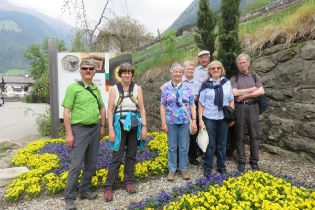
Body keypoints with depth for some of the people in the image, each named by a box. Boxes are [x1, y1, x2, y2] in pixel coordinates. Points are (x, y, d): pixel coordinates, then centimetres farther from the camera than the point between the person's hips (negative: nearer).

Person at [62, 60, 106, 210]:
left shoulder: (96, 89, 11)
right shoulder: (73, 87, -6)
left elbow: (102, 108, 21)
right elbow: (66, 112, -9)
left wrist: (102, 126, 14)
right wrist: (69, 134, -13)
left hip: (95, 129, 6)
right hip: (80, 129, -6)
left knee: (91, 163, 12)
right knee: (76, 164, -5)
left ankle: (84, 190, 28)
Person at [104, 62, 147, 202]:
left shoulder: (137, 88, 3)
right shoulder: (114, 89, -1)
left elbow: (142, 109, 3)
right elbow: (110, 110, -3)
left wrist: (144, 127, -3)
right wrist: (111, 129, -9)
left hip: (134, 126, 2)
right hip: (120, 126, -2)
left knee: (131, 155, 12)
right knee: (116, 156, -1)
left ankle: (128, 182, 27)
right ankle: (108, 187, 9)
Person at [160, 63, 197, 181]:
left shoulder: (187, 88, 6)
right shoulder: (166, 88, 1)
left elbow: (192, 105, 5)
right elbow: (162, 106, -1)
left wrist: (194, 121, -3)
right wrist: (163, 123, -7)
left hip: (185, 121, 1)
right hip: (171, 122, -1)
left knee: (184, 147, 9)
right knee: (172, 147, 9)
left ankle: (183, 169, 24)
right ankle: (172, 170, 22)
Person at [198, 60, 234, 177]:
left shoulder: (227, 82, 4)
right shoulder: (206, 84, -1)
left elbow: (231, 100, 8)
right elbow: (201, 103, -1)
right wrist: (200, 119, -5)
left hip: (223, 118, 2)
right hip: (209, 118, -2)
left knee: (222, 144, 12)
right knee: (210, 144, 4)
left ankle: (222, 167, 26)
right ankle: (207, 167, 18)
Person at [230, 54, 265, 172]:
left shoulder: (255, 77, 9)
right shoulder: (234, 79, 5)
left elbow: (261, 91, -5)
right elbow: (235, 93, -11)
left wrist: (244, 95, -10)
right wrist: (252, 89, -4)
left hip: (253, 107, 1)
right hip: (239, 108, -1)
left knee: (254, 135, 6)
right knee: (240, 136, 5)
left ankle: (254, 161, 17)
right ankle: (241, 161, 15)